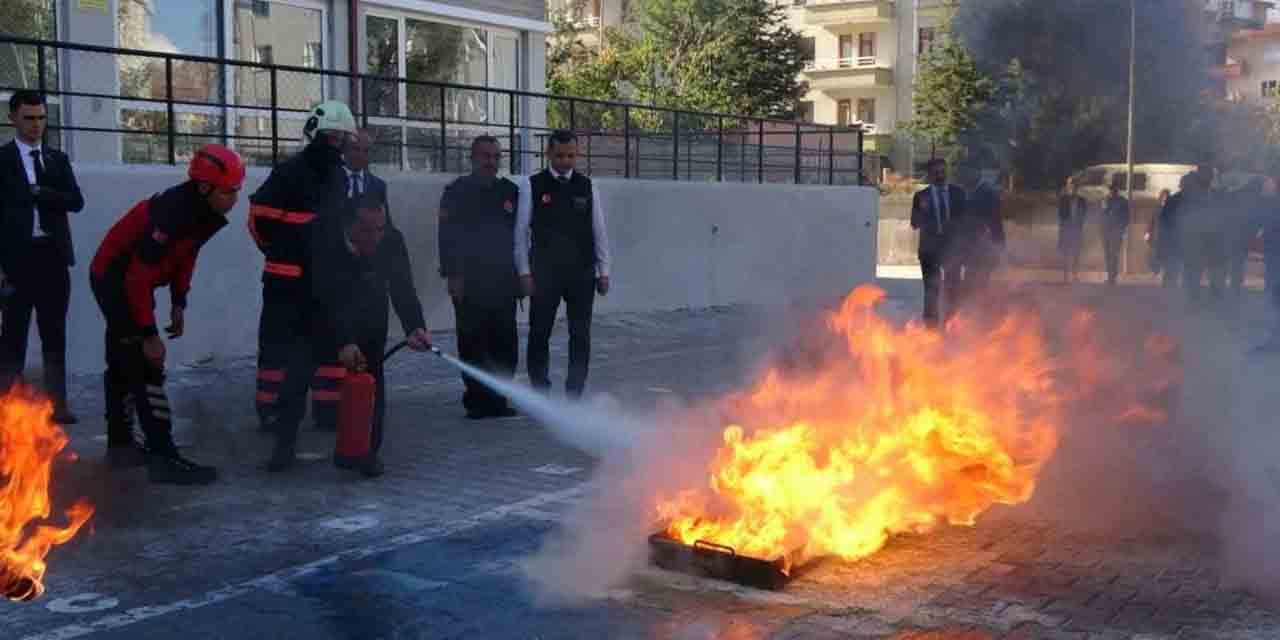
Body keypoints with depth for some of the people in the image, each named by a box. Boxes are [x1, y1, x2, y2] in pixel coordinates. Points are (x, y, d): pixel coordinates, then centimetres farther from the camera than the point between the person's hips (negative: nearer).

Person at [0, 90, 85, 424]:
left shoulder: (58, 159, 13)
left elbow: (76, 201, 2)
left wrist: (39, 192, -12)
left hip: (53, 256, 4)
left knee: (55, 335, 7)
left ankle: (57, 404, 12)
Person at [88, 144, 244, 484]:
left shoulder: (206, 212, -6)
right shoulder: (171, 213, -33)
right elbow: (140, 276, -32)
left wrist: (178, 303, 9)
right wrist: (148, 334, -28)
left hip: (129, 280, 10)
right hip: (114, 278, -10)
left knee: (124, 363, 20)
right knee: (146, 366, -14)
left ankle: (120, 443, 34)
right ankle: (164, 457, -15)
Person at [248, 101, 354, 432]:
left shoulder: (339, 176, 12)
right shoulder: (289, 172, -12)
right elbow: (260, 216, -10)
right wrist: (281, 252, 2)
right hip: (288, 276, -7)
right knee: (279, 342, -2)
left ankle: (329, 405, 19)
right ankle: (269, 408, 5)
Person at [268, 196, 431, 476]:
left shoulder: (392, 240, -27)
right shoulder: (324, 238, -33)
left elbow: (402, 289, -26)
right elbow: (325, 298, -33)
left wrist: (414, 328, -43)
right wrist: (342, 342, -41)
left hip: (368, 319, 1)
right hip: (322, 313, -1)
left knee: (370, 376, -6)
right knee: (298, 371, -1)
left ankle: (366, 450, 7)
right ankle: (286, 443, 17)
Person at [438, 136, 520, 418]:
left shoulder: (510, 191, 12)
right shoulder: (457, 192, 2)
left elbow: (519, 234, 14)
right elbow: (447, 237, -3)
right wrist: (452, 275, -11)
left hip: (503, 281, 3)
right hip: (469, 282, -3)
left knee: (505, 345, 1)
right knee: (472, 344, 1)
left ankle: (496, 400, 10)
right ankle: (477, 400, 8)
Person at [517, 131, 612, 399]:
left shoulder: (587, 187, 4)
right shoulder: (533, 186, -2)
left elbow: (599, 231, 5)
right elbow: (521, 232, -2)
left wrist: (603, 271, 2)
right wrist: (524, 272, -7)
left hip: (582, 273, 2)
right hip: (544, 273, -2)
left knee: (581, 335, 4)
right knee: (539, 333, 5)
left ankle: (575, 392, 13)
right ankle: (539, 389, 17)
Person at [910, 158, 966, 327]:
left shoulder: (958, 193, 6)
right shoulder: (921, 196, 2)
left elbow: (965, 218, 8)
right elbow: (915, 224, -2)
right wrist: (922, 210, -21)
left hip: (953, 247, 1)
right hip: (930, 248, -1)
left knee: (953, 288, 5)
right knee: (932, 288, 0)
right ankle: (931, 324, 3)